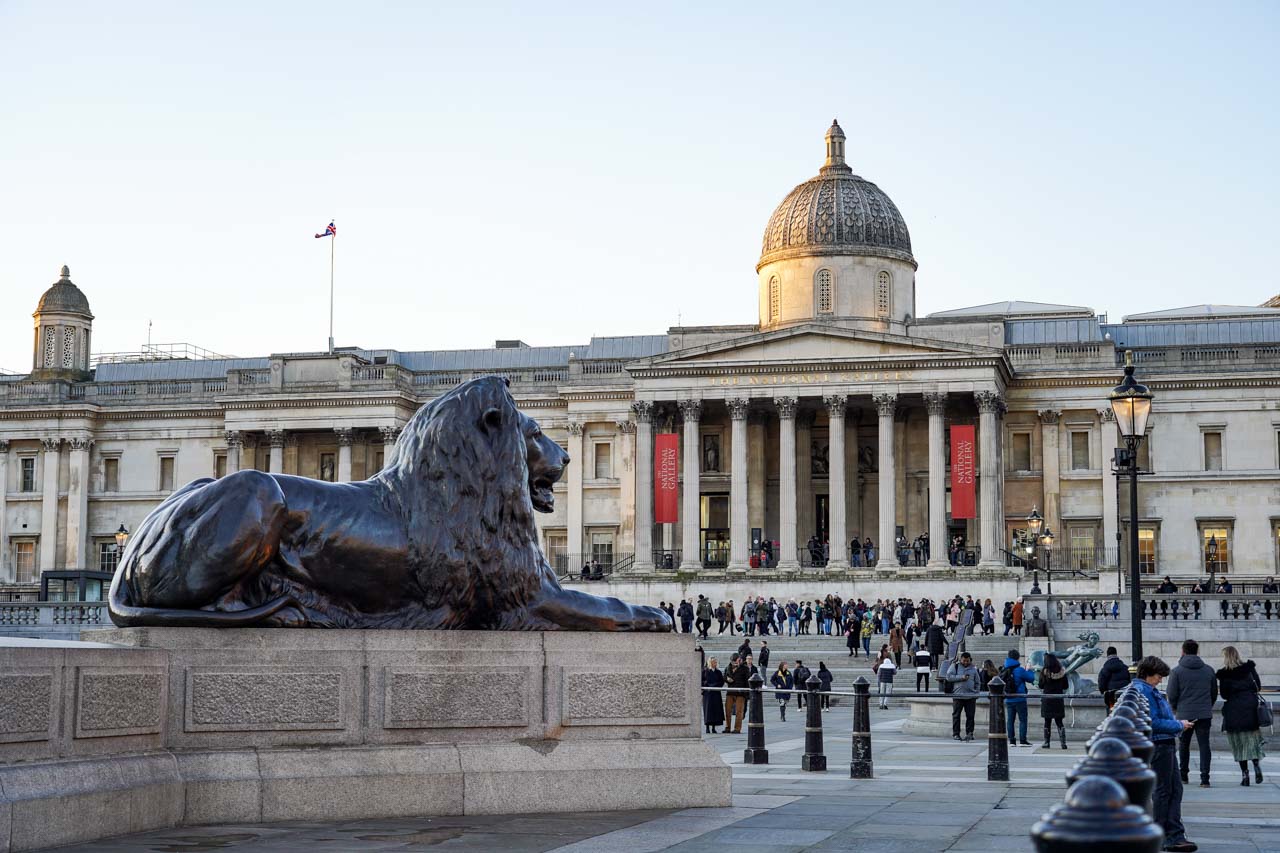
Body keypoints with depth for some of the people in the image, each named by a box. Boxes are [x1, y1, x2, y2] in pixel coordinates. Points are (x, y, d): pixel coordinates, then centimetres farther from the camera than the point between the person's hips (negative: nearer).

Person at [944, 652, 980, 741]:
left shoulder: (973, 668, 14)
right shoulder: (954, 666, 5)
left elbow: (978, 682, 20)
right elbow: (948, 677, -7)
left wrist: (976, 693, 10)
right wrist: (961, 677, -13)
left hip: (971, 696, 2)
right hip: (958, 696, -2)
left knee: (970, 715, 0)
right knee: (956, 715, 1)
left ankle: (969, 733, 7)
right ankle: (955, 734, 7)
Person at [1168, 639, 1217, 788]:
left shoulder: (1176, 671, -6)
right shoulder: (1208, 670, 5)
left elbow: (1172, 695, -5)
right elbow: (1214, 693, 12)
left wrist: (1175, 709, 13)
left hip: (1184, 714, -2)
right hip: (1205, 714, 2)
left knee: (1183, 745, 13)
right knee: (1204, 745, 2)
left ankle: (1183, 775, 20)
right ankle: (1204, 778, -5)